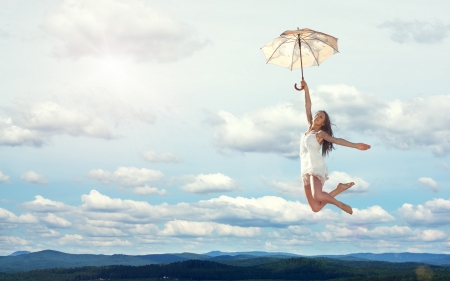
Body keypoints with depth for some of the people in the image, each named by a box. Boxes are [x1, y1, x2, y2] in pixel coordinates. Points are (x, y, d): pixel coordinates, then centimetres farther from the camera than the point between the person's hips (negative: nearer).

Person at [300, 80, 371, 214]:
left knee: (318, 196, -34)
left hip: (316, 168, -6)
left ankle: (340, 204, -6)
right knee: (315, 208, -4)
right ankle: (338, 189, 14)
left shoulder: (321, 133, 2)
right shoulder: (310, 128, 18)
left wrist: (355, 145, -22)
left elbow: (337, 140, -9)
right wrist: (306, 89, 10)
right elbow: (307, 106, 16)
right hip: (305, 170, 6)